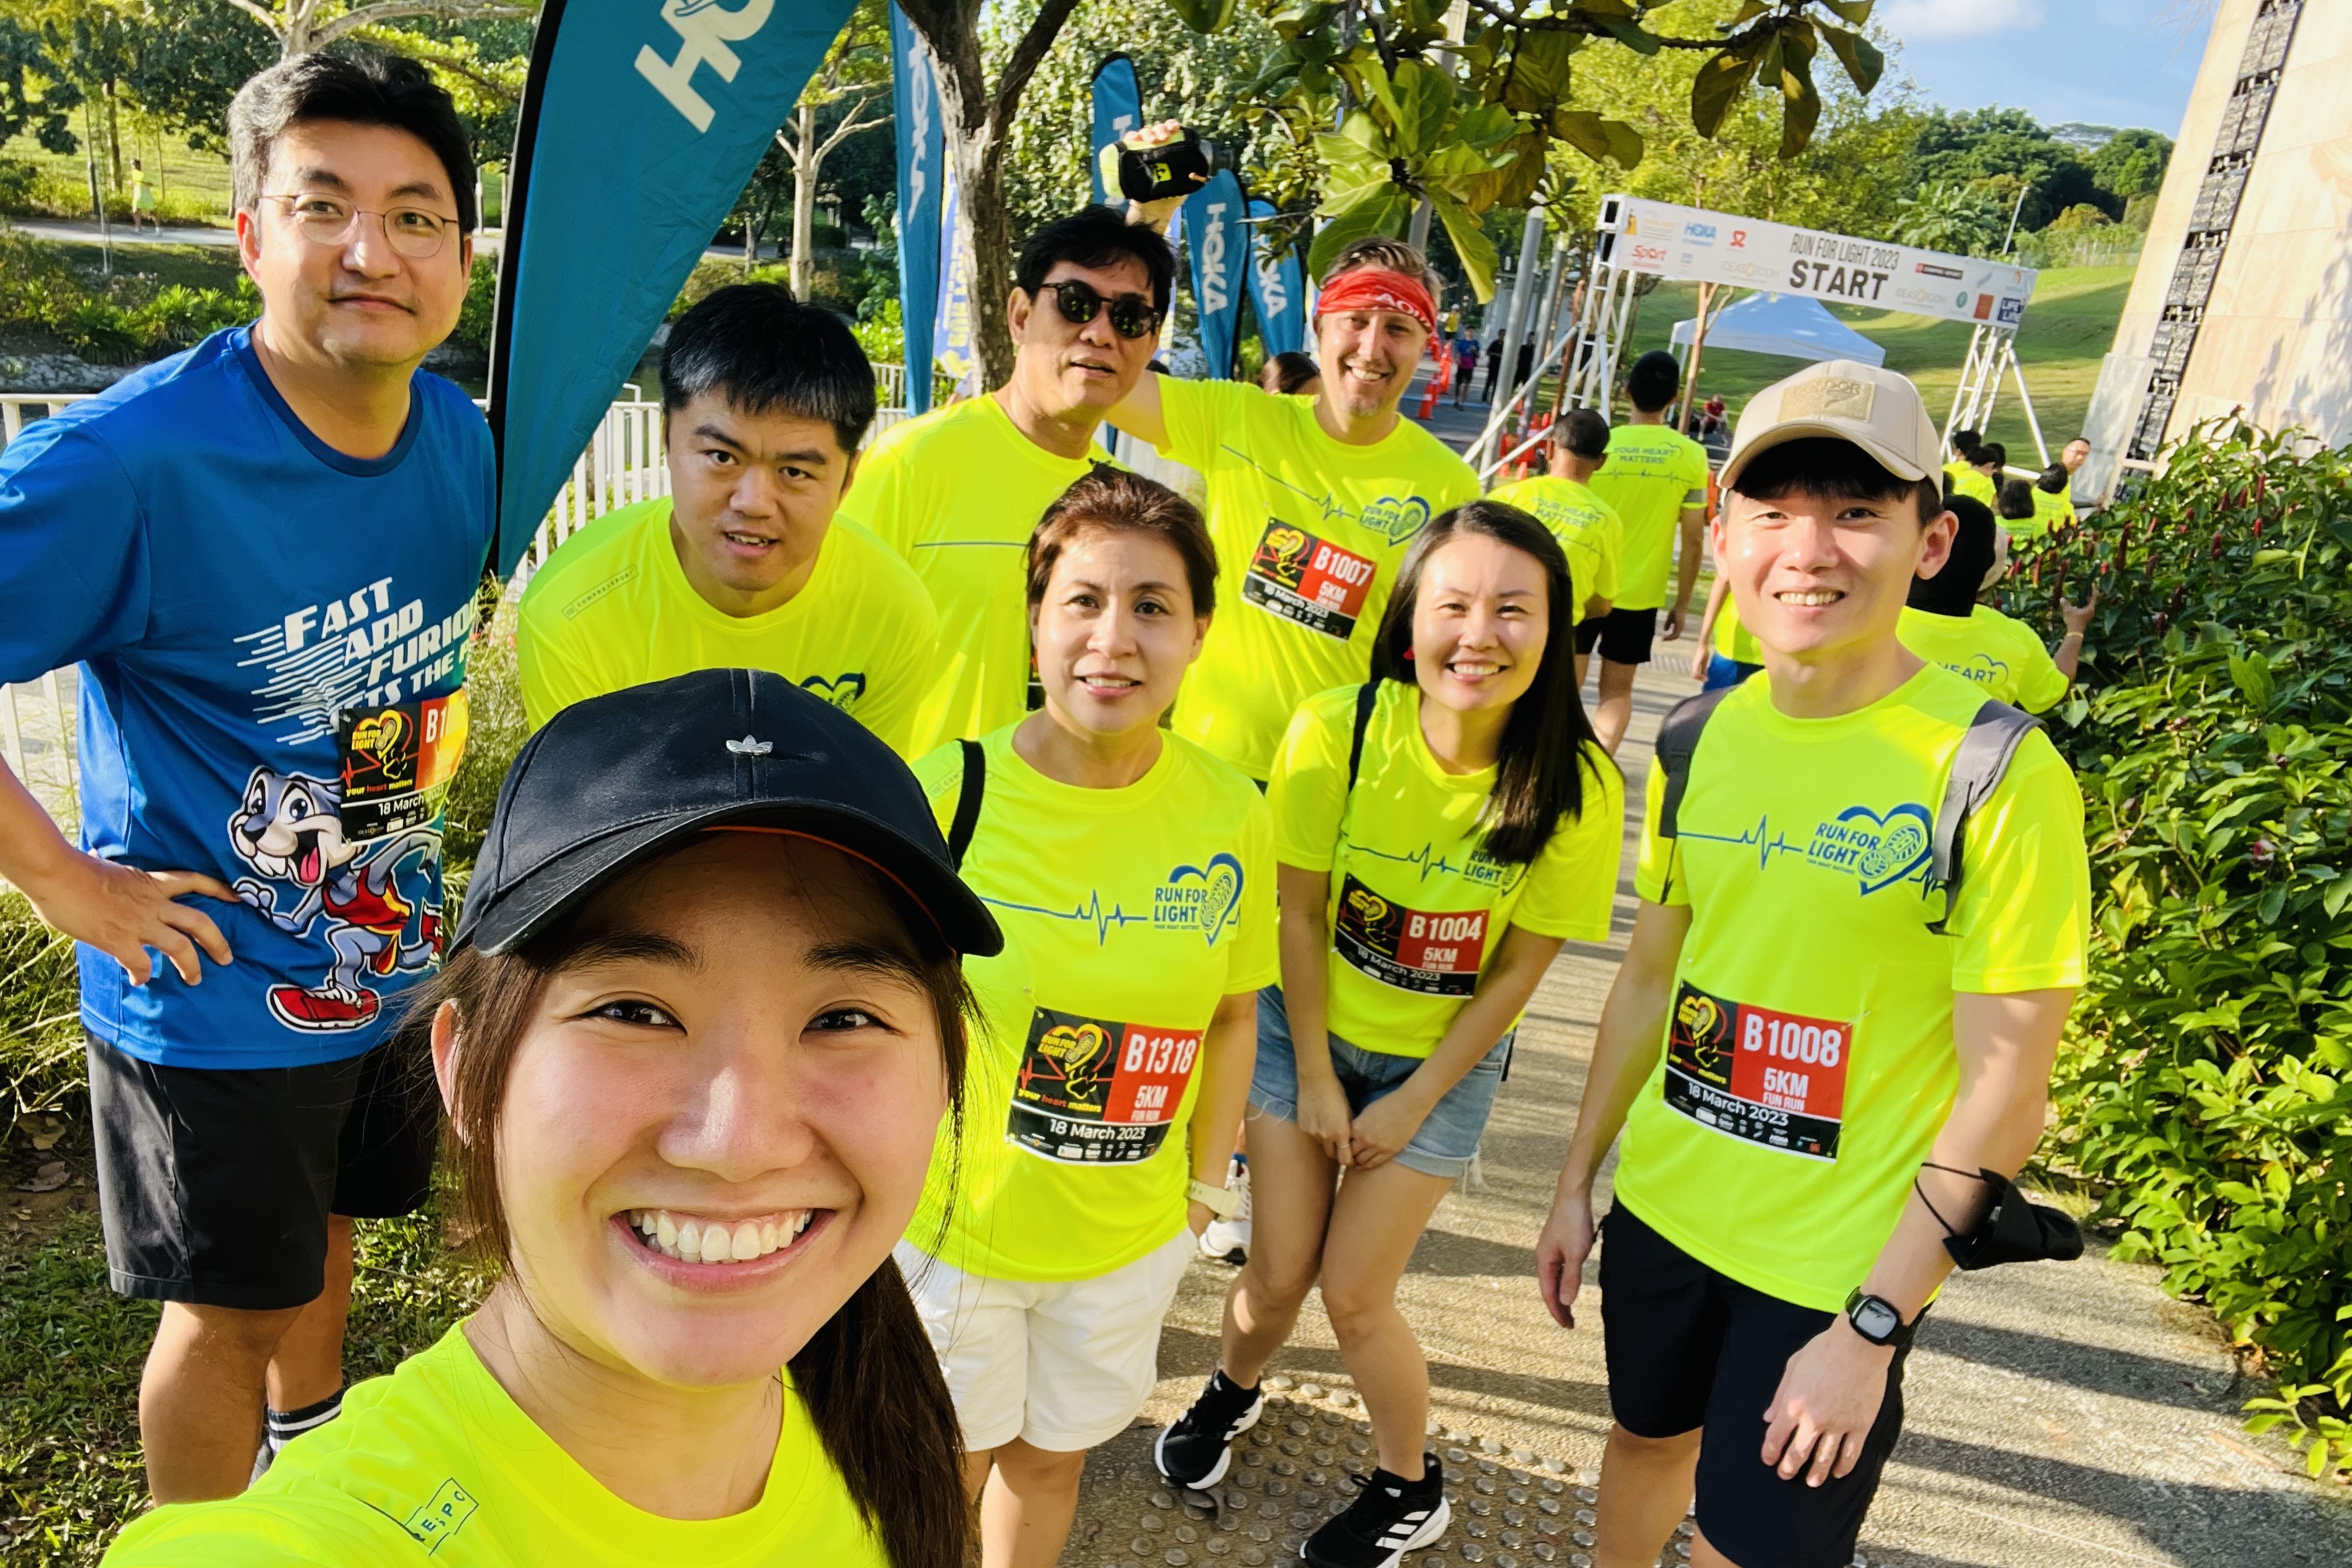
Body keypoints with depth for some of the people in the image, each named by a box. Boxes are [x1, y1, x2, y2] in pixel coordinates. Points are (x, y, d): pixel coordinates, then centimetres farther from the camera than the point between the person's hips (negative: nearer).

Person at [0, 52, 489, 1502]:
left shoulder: (461, 438, -6)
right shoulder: (132, 461, -27)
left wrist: (412, 818, 8)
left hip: (393, 955, 6)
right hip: (217, 999, -6)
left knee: (327, 1234, 27)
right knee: (234, 1303, 14)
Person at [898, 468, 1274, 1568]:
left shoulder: (1232, 815, -12)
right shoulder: (948, 790, -20)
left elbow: (1232, 1013, 3)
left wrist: (1207, 1183, 7)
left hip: (1130, 1236, 2)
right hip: (952, 1221, -2)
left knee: (1051, 1457, 26)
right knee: (946, 1474, 22)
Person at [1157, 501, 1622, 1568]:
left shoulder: (1577, 789, -21)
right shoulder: (1335, 735, -23)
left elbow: (1519, 969, -11)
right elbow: (1299, 914, -12)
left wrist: (1413, 1102, -8)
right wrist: (1314, 1079, -7)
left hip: (1444, 1059, 0)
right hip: (1307, 1029, 1)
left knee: (1354, 1293, 3)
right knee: (1279, 1271, 7)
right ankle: (1234, 1391, 44)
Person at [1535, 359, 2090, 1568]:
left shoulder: (1997, 775, -18)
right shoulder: (1697, 741, -2)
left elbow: (2003, 1091, -15)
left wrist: (1871, 1328, -14)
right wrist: (1577, 1181, 11)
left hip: (1839, 1264, -4)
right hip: (1662, 1206, 5)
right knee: (1650, 1434, 24)